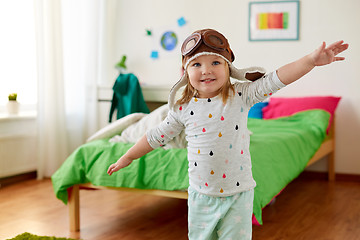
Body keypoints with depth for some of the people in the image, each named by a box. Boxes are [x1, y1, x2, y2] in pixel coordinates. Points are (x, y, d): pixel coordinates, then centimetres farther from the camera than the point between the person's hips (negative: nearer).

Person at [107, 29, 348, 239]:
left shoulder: (241, 95, -8)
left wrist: (311, 60, -27)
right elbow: (157, 136, 9)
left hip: (238, 192, -2)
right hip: (201, 194, 2)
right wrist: (129, 156, 16)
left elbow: (274, 80, -16)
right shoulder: (183, 108, -3)